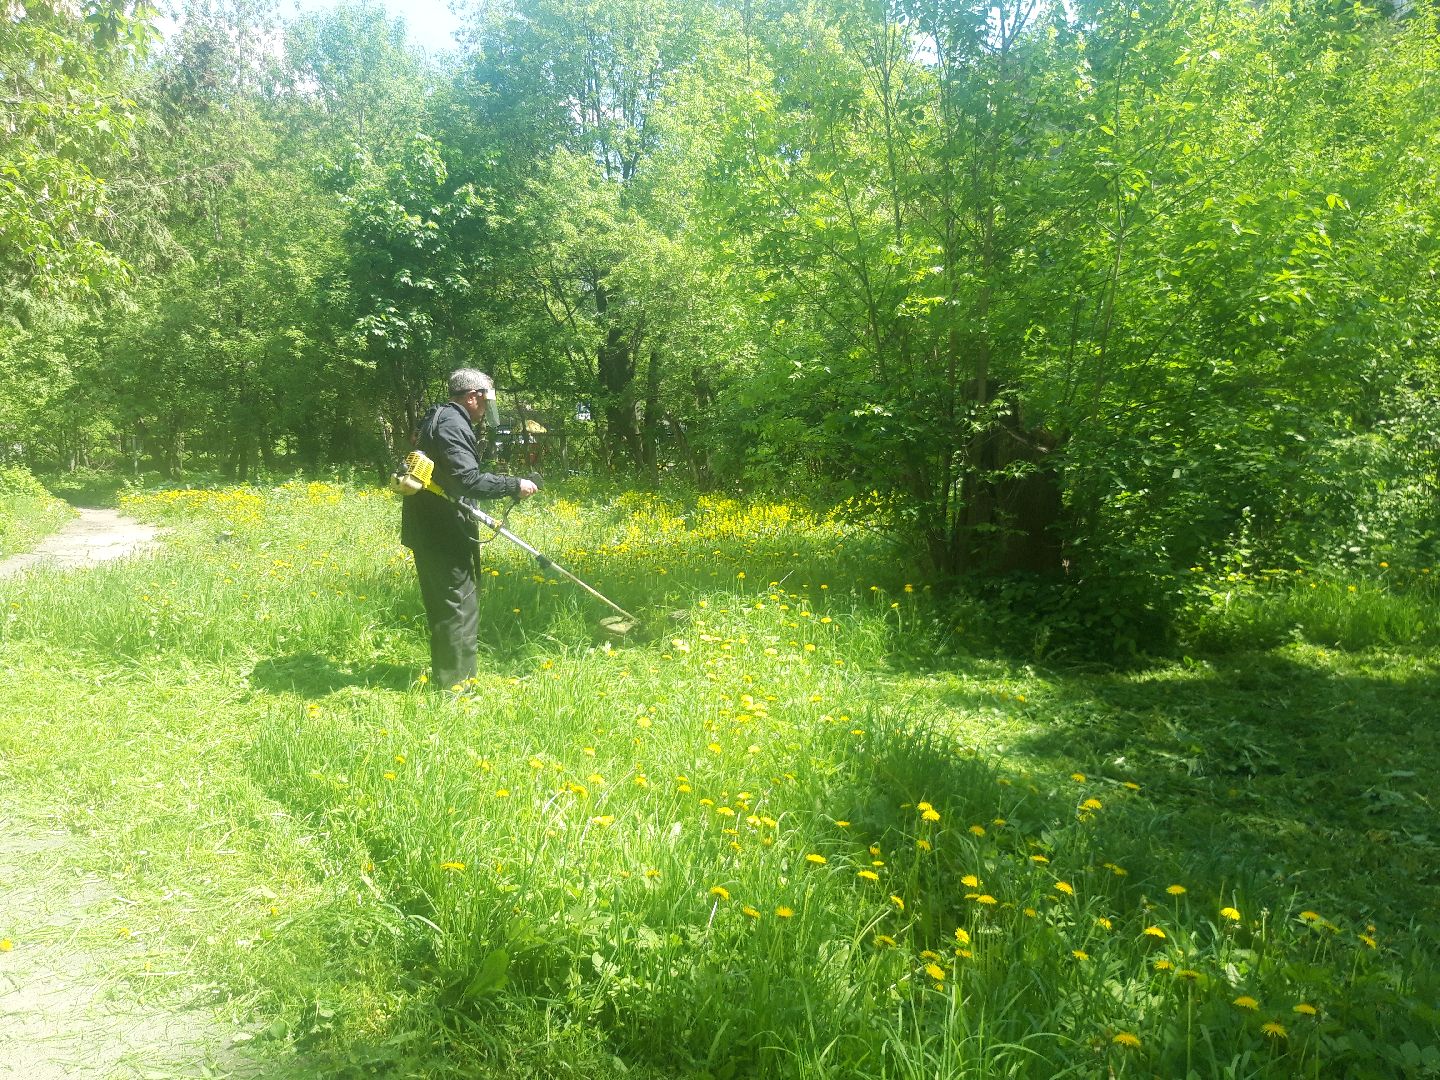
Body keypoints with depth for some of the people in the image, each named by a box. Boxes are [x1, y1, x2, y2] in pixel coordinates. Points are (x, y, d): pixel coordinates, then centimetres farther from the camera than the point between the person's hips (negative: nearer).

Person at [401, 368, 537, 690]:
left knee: (444, 606, 17)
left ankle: (445, 680, 26)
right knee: (459, 608, -5)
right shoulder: (452, 425, -17)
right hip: (442, 534, -11)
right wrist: (515, 485, -21)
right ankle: (455, 684, 1)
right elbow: (468, 480, -27)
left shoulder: (438, 418, 17)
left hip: (431, 531, 11)